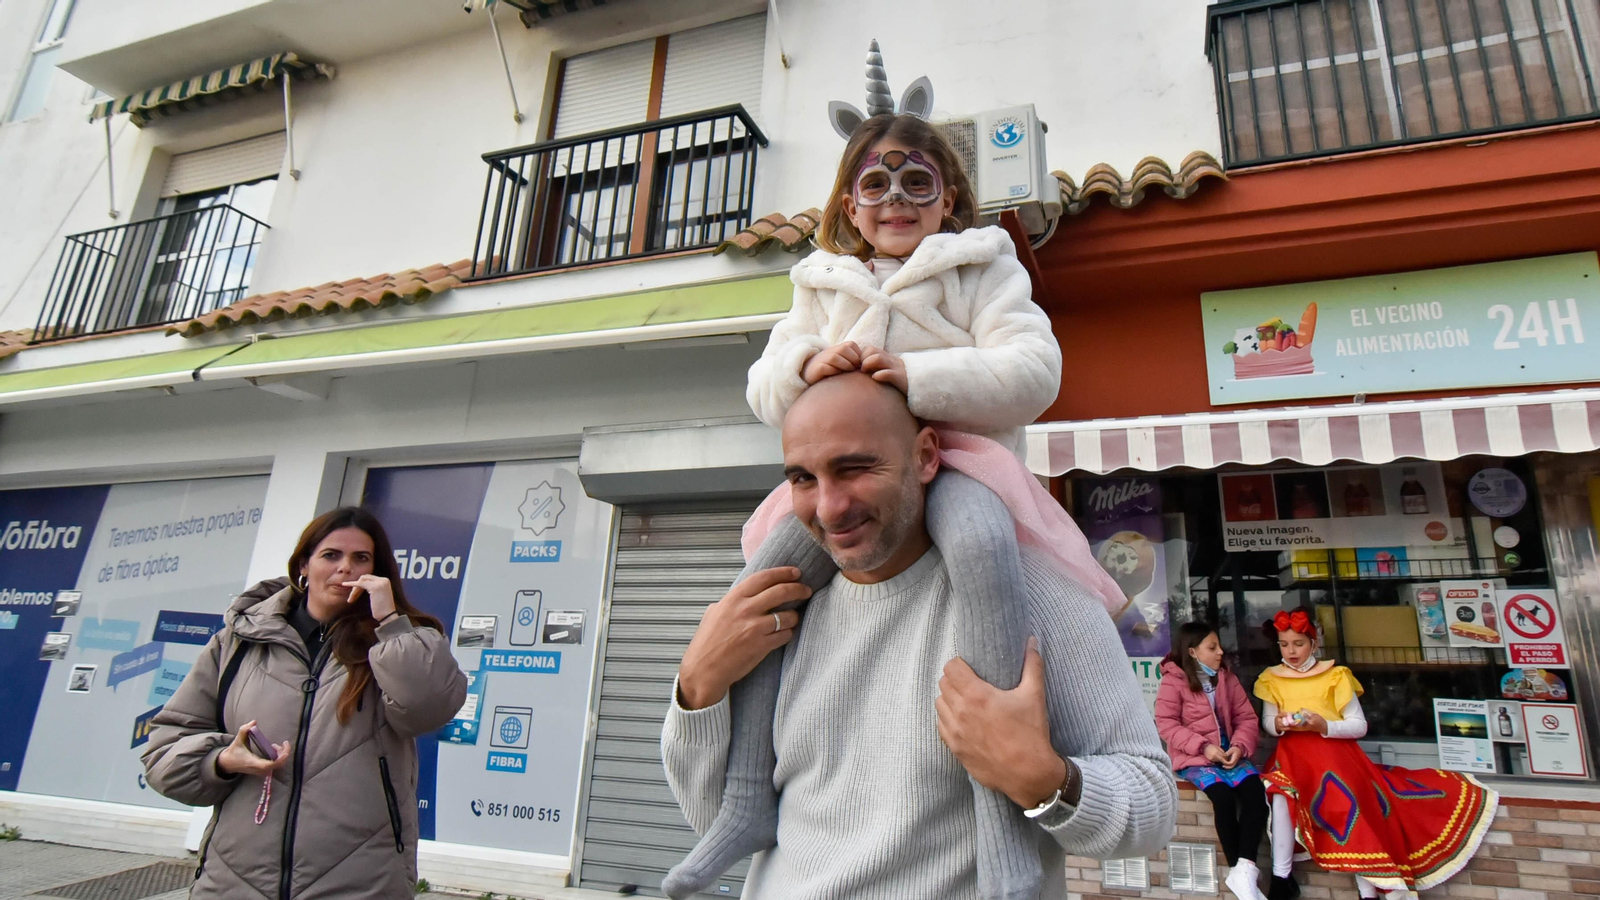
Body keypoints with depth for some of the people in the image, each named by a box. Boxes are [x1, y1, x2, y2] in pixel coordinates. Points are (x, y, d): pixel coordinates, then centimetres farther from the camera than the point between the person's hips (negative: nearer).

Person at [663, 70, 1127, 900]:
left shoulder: (983, 267, 11)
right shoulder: (823, 285, 21)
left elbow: (1031, 371, -5)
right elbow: (764, 389, 13)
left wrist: (917, 375, -20)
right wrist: (806, 365, -13)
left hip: (955, 454, -3)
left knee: (979, 545, -38)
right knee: (765, 571, -20)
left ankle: (1002, 797, -34)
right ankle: (748, 800, -10)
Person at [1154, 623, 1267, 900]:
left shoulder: (1227, 678, 10)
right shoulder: (1173, 681, -6)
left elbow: (1247, 718, 8)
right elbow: (1166, 724, -11)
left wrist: (1239, 747, -10)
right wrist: (1203, 747, -19)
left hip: (1228, 753, 5)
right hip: (1194, 758, -4)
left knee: (1255, 791, -23)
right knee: (1223, 796, -28)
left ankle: (1245, 868, -22)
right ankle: (1237, 869, -12)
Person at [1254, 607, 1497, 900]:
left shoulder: (1335, 675, 4)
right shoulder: (1272, 678, 10)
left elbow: (1359, 725, 0)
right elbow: (1266, 721, 8)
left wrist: (1324, 726, -18)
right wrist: (1278, 724, -16)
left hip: (1335, 749, 0)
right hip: (1294, 753, 0)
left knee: (1349, 801, -26)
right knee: (1281, 790, -29)